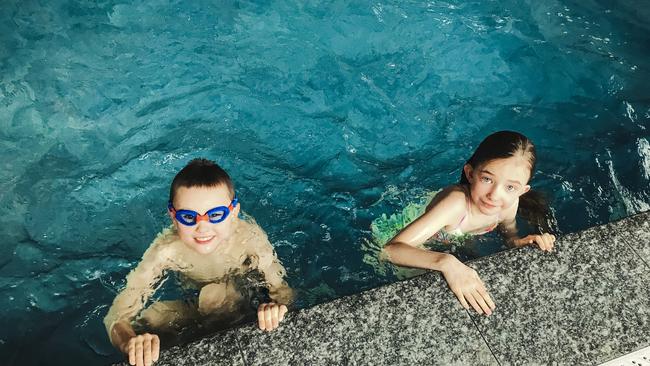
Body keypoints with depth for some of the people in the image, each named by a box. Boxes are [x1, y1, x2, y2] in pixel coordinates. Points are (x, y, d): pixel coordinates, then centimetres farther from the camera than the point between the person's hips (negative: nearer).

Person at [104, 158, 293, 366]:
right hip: (192, 301, 2)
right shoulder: (166, 250, -32)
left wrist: (277, 307, -53)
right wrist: (131, 343, -56)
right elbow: (117, 317, -32)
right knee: (150, 318, -20)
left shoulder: (249, 238, -34)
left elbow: (282, 289, -27)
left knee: (215, 293, -30)